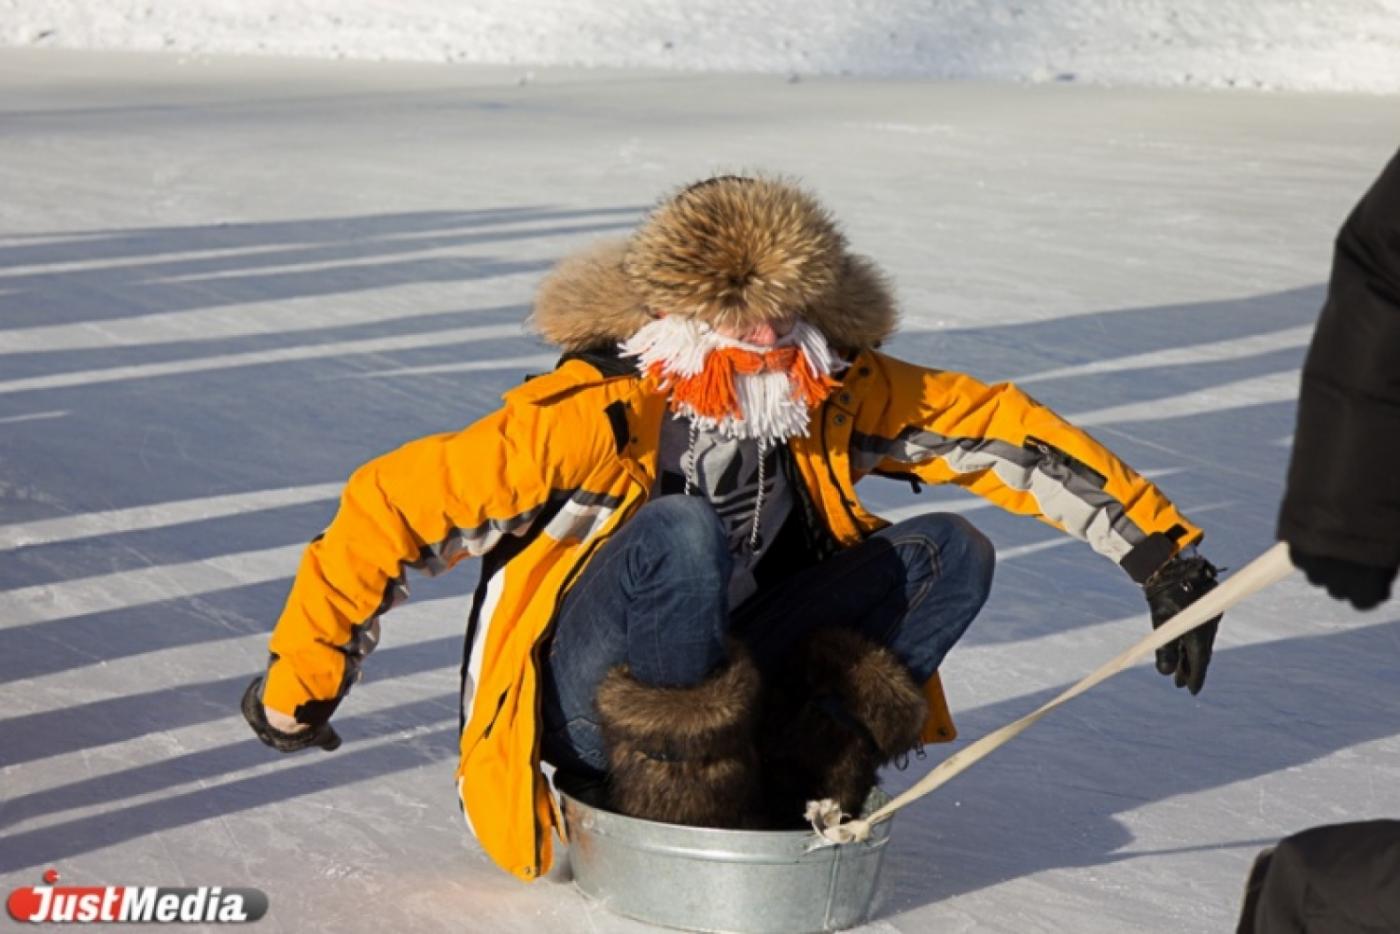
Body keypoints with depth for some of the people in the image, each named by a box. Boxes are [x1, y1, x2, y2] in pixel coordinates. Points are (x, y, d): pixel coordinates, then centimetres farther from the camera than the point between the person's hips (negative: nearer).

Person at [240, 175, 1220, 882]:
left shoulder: (836, 394, -8)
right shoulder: (597, 415, -24)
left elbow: (1000, 427, -5)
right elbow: (393, 503, -20)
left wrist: (1163, 547, -10)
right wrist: (296, 686, -13)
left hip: (722, 676, 6)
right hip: (578, 706, -6)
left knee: (952, 553, -9)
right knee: (680, 533, -37)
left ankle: (800, 754, -14)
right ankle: (680, 790, -19)